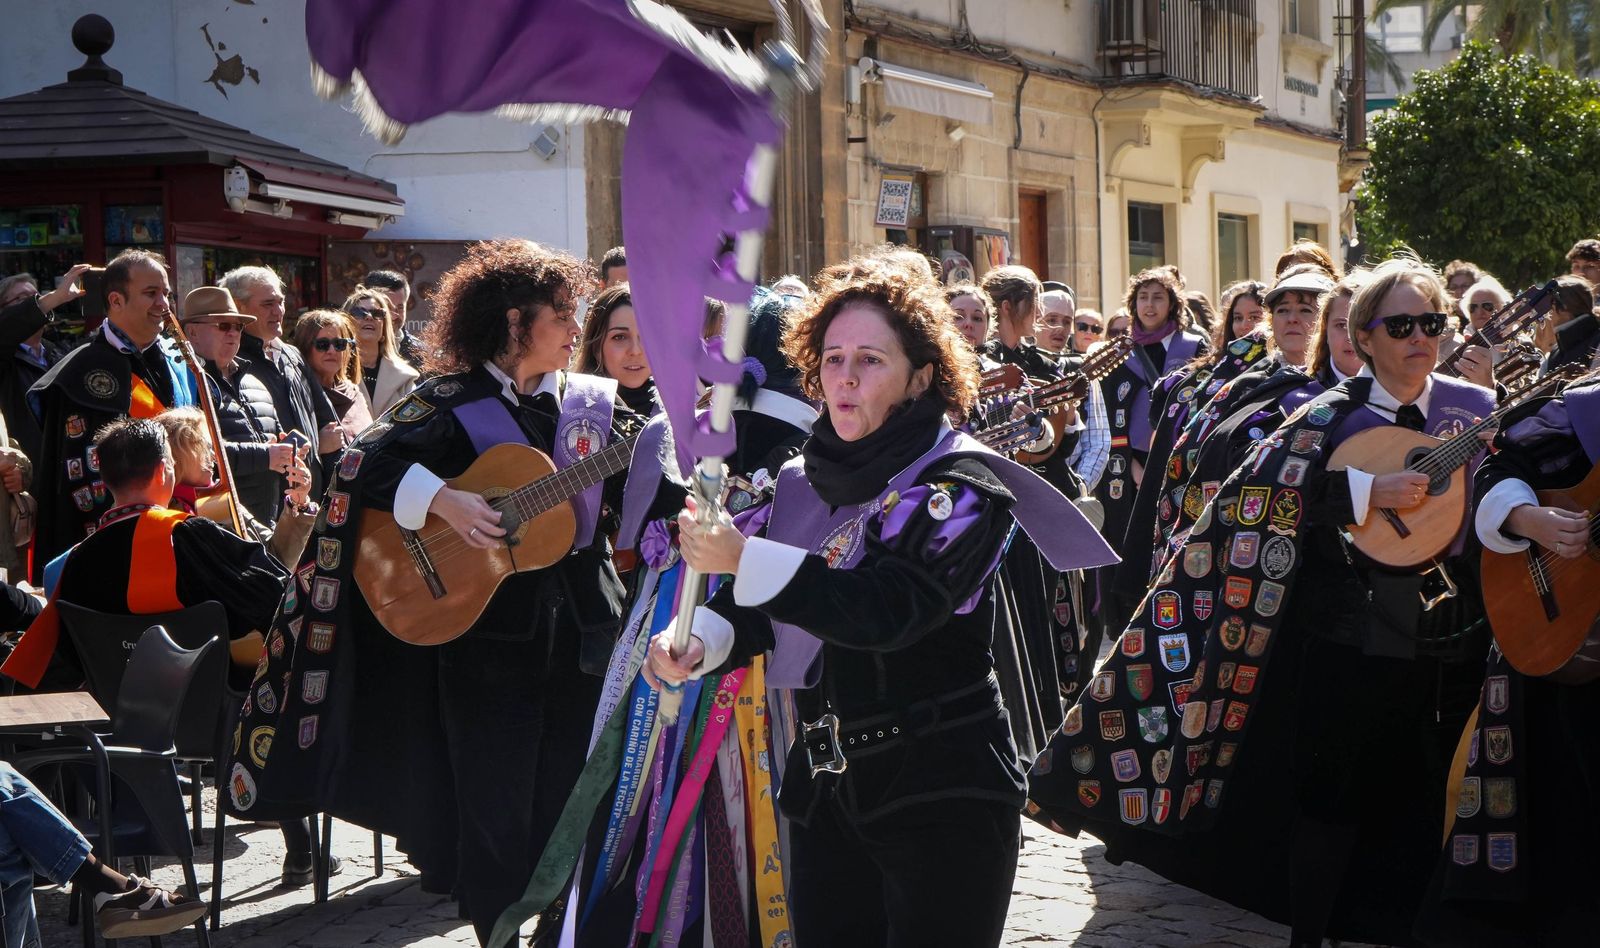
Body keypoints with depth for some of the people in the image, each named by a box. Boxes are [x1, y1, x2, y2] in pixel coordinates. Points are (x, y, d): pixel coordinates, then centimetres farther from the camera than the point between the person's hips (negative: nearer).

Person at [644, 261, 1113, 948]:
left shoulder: (962, 486, -10)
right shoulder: (807, 481, 9)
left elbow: (889, 608, -26)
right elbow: (753, 609, 8)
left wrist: (743, 558, -34)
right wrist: (698, 639, -16)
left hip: (942, 794, -6)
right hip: (825, 784, 6)